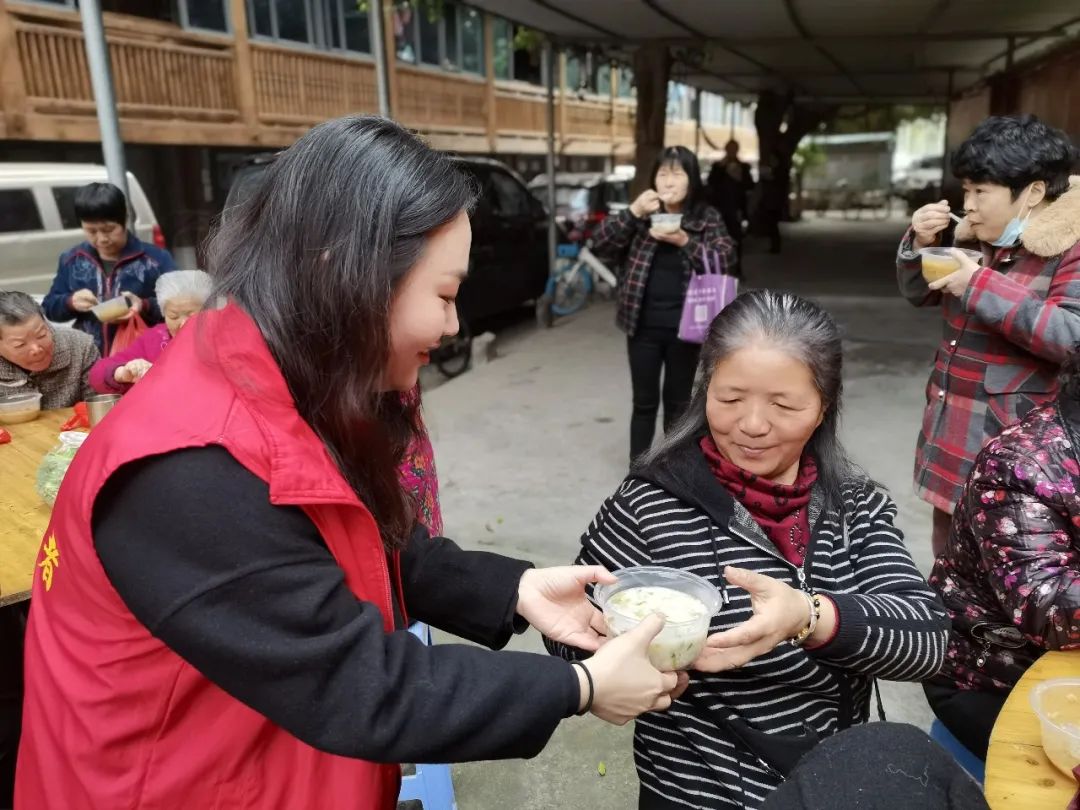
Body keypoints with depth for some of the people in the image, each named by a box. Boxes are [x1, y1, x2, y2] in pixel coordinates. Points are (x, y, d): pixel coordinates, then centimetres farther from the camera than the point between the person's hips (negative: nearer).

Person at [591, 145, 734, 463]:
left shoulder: (707, 218, 0)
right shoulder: (642, 216, 2)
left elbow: (724, 260, -11)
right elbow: (600, 246, -7)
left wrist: (685, 241, -22)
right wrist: (632, 212, -18)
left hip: (684, 326, 0)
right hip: (643, 325, 0)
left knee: (678, 402, 12)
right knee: (644, 402, 8)